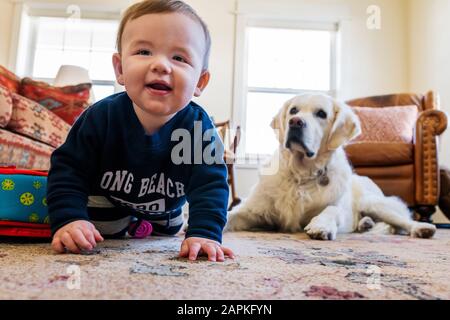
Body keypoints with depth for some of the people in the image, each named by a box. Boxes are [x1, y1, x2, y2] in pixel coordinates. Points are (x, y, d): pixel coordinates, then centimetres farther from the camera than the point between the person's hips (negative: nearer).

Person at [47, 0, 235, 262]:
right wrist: (69, 220, -38)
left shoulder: (199, 127, -33)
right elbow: (68, 170, -24)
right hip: (106, 202, -1)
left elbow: (210, 184, -33)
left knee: (167, 231, 25)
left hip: (164, 211, 2)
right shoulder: (101, 117, -31)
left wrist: (204, 234, -48)